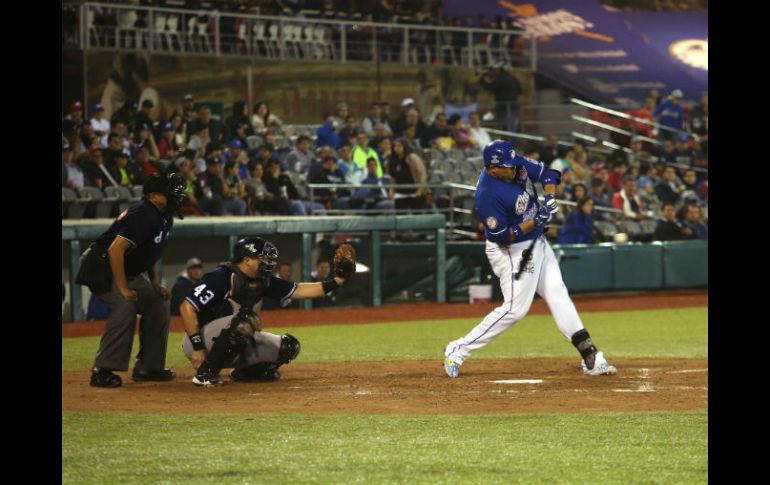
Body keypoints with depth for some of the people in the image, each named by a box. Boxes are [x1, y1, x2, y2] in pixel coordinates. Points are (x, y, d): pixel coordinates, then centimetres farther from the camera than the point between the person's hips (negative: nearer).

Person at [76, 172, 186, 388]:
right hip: (102, 267, -10)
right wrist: (123, 289, -30)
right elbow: (115, 250, -32)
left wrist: (154, 283, 10)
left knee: (157, 306, 7)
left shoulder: (164, 217, 3)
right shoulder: (143, 215, -28)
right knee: (124, 307, -27)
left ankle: (148, 367, 15)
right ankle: (102, 371, -24)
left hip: (131, 271, 10)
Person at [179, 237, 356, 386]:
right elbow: (187, 307, -25)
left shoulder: (262, 280, 2)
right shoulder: (221, 277, -22)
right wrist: (197, 348, -28)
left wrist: (336, 281, -4)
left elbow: (297, 291, 6)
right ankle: (206, 373, -24)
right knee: (246, 319, -36)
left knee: (288, 346, 0)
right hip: (202, 338, -8)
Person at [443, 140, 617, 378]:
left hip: (537, 243, 9)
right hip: (511, 252, -9)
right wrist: (535, 221, -27)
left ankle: (591, 358, 10)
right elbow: (501, 237, -26)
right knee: (515, 308, -11)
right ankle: (459, 349, -1)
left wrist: (549, 198, -15)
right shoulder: (488, 195, -30)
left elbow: (548, 173, 4)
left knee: (558, 295, 8)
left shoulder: (517, 165, -7)